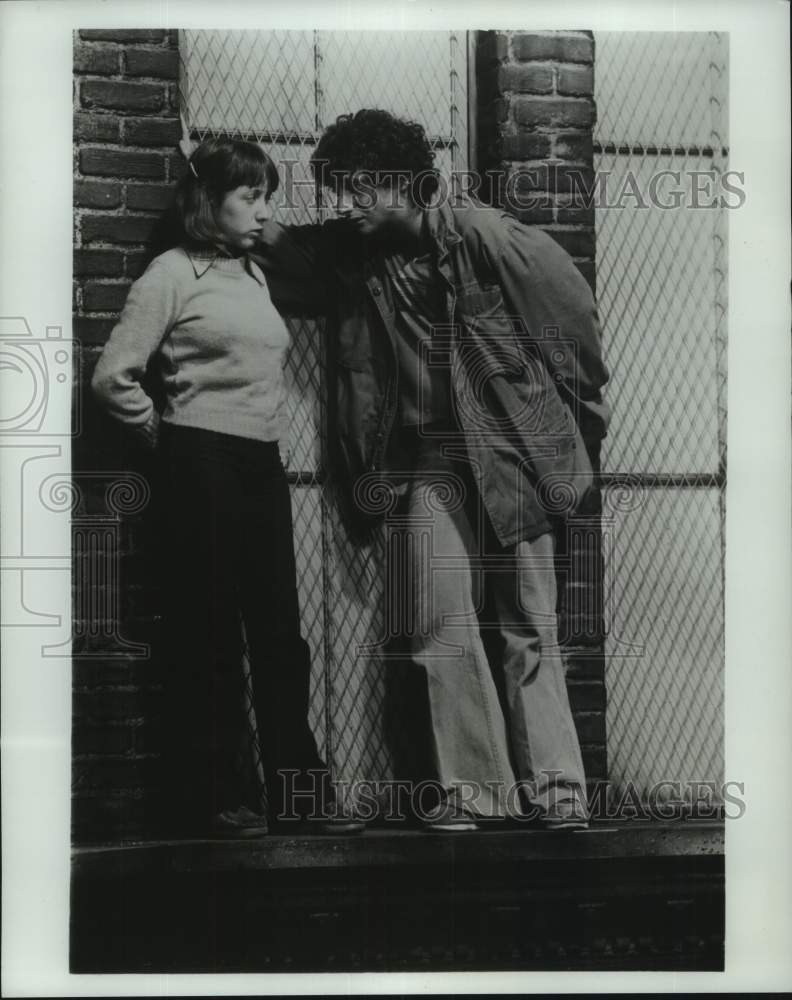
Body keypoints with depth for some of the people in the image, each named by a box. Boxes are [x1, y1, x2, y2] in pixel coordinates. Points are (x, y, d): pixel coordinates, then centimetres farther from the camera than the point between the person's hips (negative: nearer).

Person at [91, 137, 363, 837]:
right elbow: (113, 375, -8)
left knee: (279, 632, 6)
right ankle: (212, 799, 9)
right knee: (209, 635, 0)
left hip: (262, 464, 6)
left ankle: (299, 791, 13)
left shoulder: (255, 276, 15)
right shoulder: (174, 273, -4)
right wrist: (165, 434, 2)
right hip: (202, 464, -6)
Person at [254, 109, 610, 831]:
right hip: (430, 462, 4)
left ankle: (557, 789, 8)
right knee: (442, 629, -3)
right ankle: (473, 790, 5)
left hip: (514, 453, -4)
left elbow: (573, 311, -2)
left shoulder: (487, 238, -13)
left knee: (530, 629, 0)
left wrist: (579, 413, 7)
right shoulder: (352, 254, 2)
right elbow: (292, 263, 20)